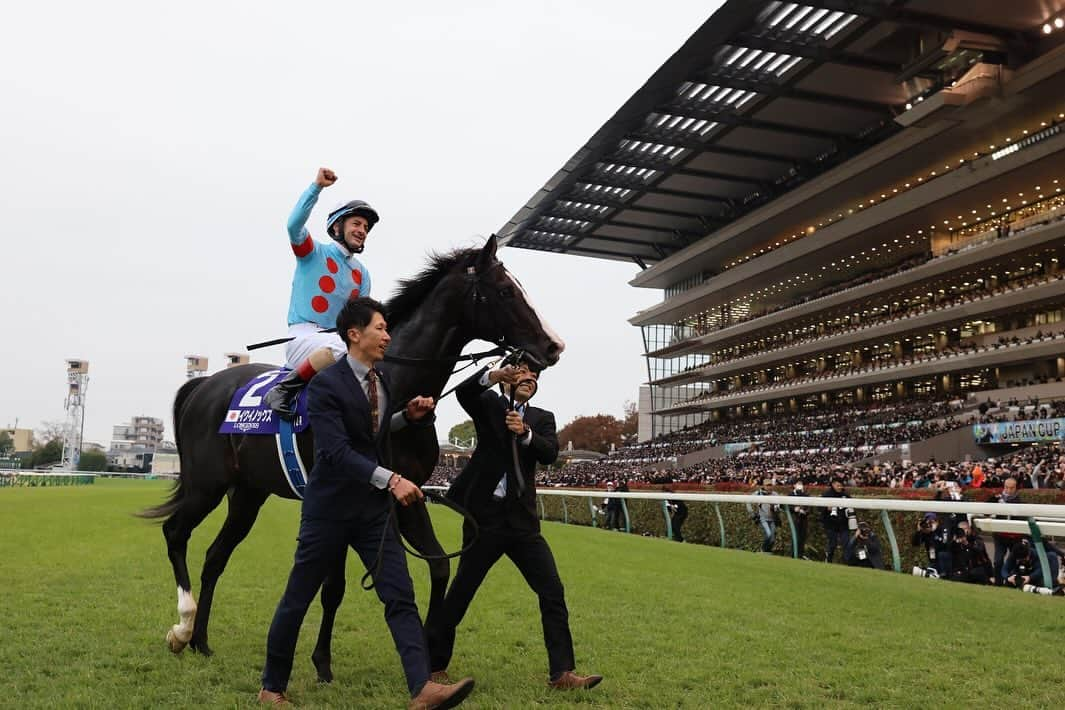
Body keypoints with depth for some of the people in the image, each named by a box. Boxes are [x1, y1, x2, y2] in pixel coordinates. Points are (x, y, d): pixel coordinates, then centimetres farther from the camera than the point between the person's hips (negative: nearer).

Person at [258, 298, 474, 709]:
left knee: (401, 598, -4)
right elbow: (336, 451, -25)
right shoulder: (325, 386, -15)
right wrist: (391, 479, -33)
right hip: (330, 509, -5)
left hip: (374, 510, 6)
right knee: (296, 601, 10)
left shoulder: (380, 381, 6)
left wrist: (410, 416, 2)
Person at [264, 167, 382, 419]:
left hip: (338, 337, 6)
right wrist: (317, 186, -23)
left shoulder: (362, 273, 18)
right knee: (342, 347, -36)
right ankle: (283, 390, -21)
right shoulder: (314, 253, 2)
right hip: (303, 336, -6)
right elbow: (294, 225, -18)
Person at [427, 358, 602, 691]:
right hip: (485, 516, -3)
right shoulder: (489, 405, 5)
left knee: (553, 592, -2)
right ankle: (434, 664, 22)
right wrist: (496, 374, -32)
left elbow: (550, 454, -5)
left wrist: (525, 433, -22)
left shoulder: (542, 418, 12)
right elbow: (463, 392, -16)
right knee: (460, 593, 5)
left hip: (522, 520, 3)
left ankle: (562, 673, 5)